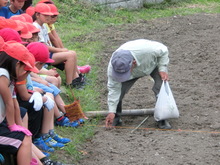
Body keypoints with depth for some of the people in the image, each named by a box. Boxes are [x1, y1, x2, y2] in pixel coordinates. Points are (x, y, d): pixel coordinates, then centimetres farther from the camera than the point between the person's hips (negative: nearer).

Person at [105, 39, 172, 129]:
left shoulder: (147, 49, -47)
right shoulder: (113, 66, -38)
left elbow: (163, 51, -24)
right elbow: (113, 88, -26)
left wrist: (162, 69, -29)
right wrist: (111, 111, -27)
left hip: (153, 64, -1)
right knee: (119, 89, -15)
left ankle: (162, 119, -8)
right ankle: (116, 118, 6)